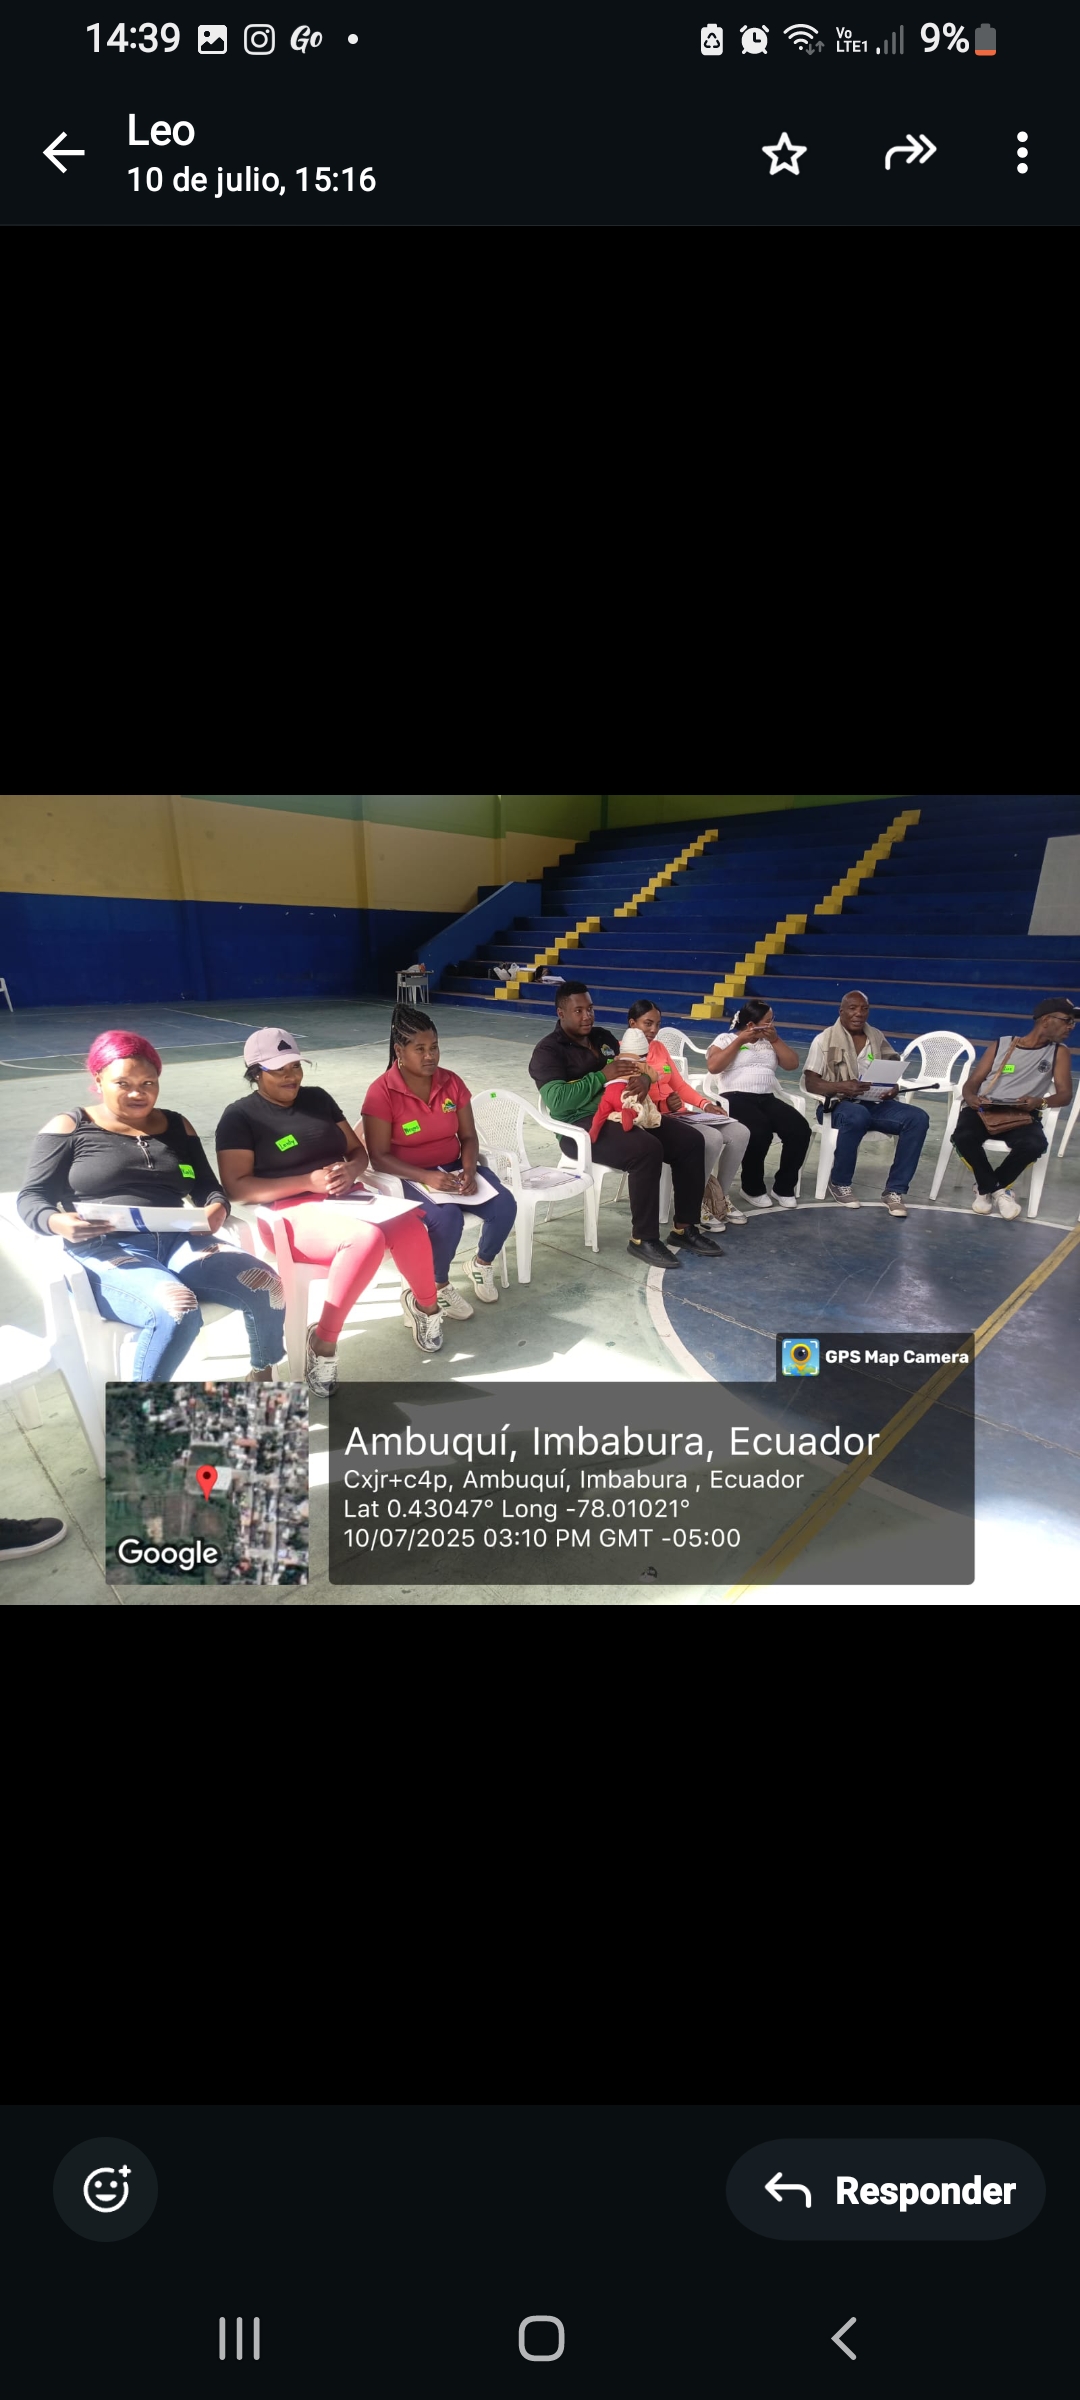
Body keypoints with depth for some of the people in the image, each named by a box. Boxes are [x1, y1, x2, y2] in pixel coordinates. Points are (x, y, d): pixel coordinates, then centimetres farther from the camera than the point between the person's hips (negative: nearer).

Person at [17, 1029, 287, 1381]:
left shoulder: (177, 1126, 19)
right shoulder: (68, 1128, 6)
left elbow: (207, 1186, 16)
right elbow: (31, 1197, 1)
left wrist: (216, 1210, -10)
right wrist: (58, 1223, -23)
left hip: (177, 1243, 5)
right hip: (106, 1252, -5)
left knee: (267, 1286, -21)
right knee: (177, 1309, -37)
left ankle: (262, 1378, 7)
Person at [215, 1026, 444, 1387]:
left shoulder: (317, 1097, 16)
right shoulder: (240, 1117, 0)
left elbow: (358, 1150, 18)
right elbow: (237, 1187, -9)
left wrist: (351, 1171, -8)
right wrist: (309, 1182, -17)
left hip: (345, 1197, 5)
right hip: (291, 1212, -5)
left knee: (409, 1229, -26)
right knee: (367, 1238, -36)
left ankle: (425, 1304, 4)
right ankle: (323, 1341, -22)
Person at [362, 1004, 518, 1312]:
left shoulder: (451, 1082, 0)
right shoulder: (382, 1092, -15)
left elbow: (468, 1136, 5)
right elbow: (379, 1157, -16)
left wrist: (469, 1170, -17)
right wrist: (426, 1177, -28)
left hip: (454, 1168, 5)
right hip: (409, 1177, -5)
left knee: (504, 1205, -19)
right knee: (447, 1218, -34)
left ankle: (481, 1264, 12)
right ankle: (438, 1285, -5)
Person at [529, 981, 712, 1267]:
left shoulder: (603, 1037, 18)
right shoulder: (548, 1051, -5)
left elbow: (633, 1068, 20)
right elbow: (558, 1101, -19)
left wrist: (644, 1078, -6)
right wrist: (603, 1076, -18)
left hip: (624, 1111, 8)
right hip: (583, 1125, -8)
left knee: (690, 1142, -7)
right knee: (647, 1150, -33)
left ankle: (684, 1227, 3)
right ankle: (643, 1239, -21)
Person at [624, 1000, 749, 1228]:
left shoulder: (659, 1047, 19)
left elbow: (680, 1084, 18)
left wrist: (705, 1103, 3)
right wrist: (663, 1105, -27)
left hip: (682, 1112, 8)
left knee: (740, 1133, -8)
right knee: (712, 1139, -29)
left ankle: (720, 1197, 5)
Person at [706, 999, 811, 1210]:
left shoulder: (770, 1042, 23)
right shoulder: (726, 1039, 8)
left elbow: (793, 1063, 13)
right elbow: (713, 1066, -8)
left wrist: (775, 1039, 5)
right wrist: (739, 1041, -5)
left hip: (768, 1099, 5)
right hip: (737, 1098, -5)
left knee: (800, 1129, -23)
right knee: (759, 1132, -37)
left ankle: (784, 1187, -6)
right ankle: (752, 1188, -13)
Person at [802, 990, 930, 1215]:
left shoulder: (876, 1037, 14)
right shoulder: (825, 1040, -2)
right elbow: (810, 1082, -8)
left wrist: (894, 1086, -8)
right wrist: (842, 1087, -26)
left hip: (875, 1103, 5)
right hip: (838, 1103, -5)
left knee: (918, 1118, -20)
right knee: (857, 1116, -41)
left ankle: (894, 1189, -17)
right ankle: (839, 1183, -17)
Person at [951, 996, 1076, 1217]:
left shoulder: (1059, 1052, 11)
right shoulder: (1001, 1045, 11)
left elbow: (1065, 1095, 4)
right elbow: (971, 1083, 9)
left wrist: (1039, 1102, -19)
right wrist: (970, 1097, -16)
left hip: (1021, 1116, 0)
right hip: (984, 1110, 0)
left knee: (1034, 1144, -35)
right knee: (963, 1137, -34)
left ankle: (988, 1189, -8)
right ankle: (998, 1191, -7)